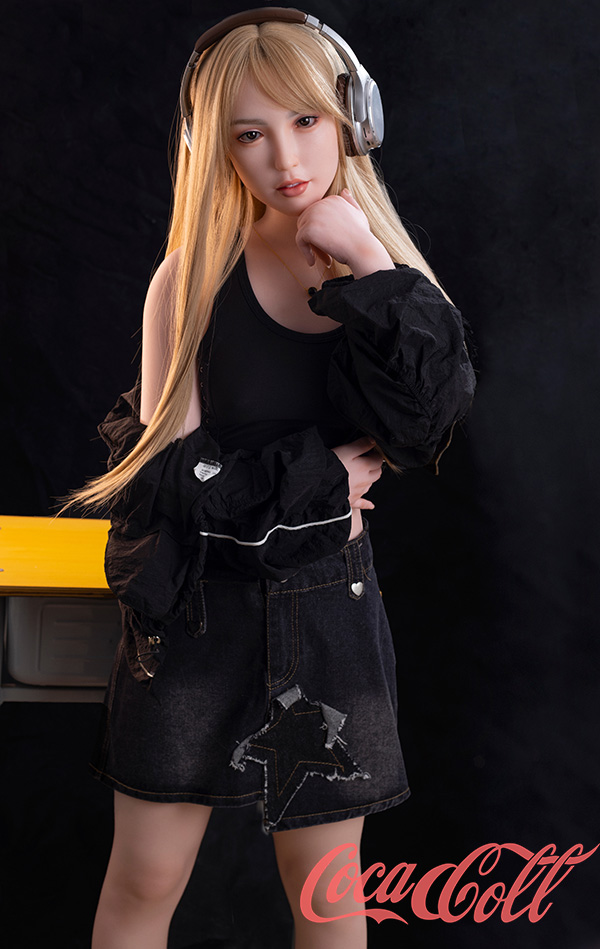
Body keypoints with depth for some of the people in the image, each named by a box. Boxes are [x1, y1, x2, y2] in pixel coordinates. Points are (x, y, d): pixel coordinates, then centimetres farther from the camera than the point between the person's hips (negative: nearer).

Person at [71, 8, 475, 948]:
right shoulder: (192, 278, -7)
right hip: (196, 612, -2)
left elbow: (428, 421, -17)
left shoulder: (389, 278, 1)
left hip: (327, 613, 2)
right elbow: (167, 468, -13)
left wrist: (372, 270, -21)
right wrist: (316, 478, -10)